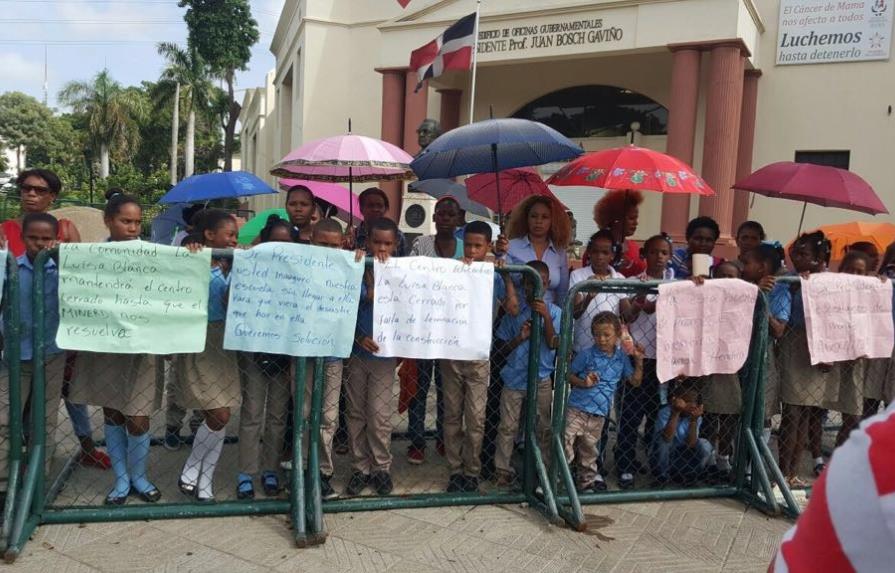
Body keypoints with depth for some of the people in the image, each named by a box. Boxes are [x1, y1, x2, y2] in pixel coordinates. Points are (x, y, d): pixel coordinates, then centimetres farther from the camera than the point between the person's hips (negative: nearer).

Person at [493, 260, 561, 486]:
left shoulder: (554, 312, 1)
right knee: (507, 427, 5)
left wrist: (546, 318, -20)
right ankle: (502, 470, 15)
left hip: (541, 379, 0)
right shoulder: (513, 311, 1)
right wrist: (520, 337, -16)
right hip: (514, 378, 0)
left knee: (543, 428, 7)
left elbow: (553, 344, -9)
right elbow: (503, 347, 3)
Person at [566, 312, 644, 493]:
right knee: (565, 446, -7)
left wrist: (639, 361, -2)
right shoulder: (586, 355, -6)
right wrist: (583, 383, -17)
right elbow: (569, 375, 2)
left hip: (599, 414, 3)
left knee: (589, 451, 17)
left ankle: (586, 481, 34)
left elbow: (635, 381, 10)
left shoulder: (622, 358, 5)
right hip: (577, 408, -3)